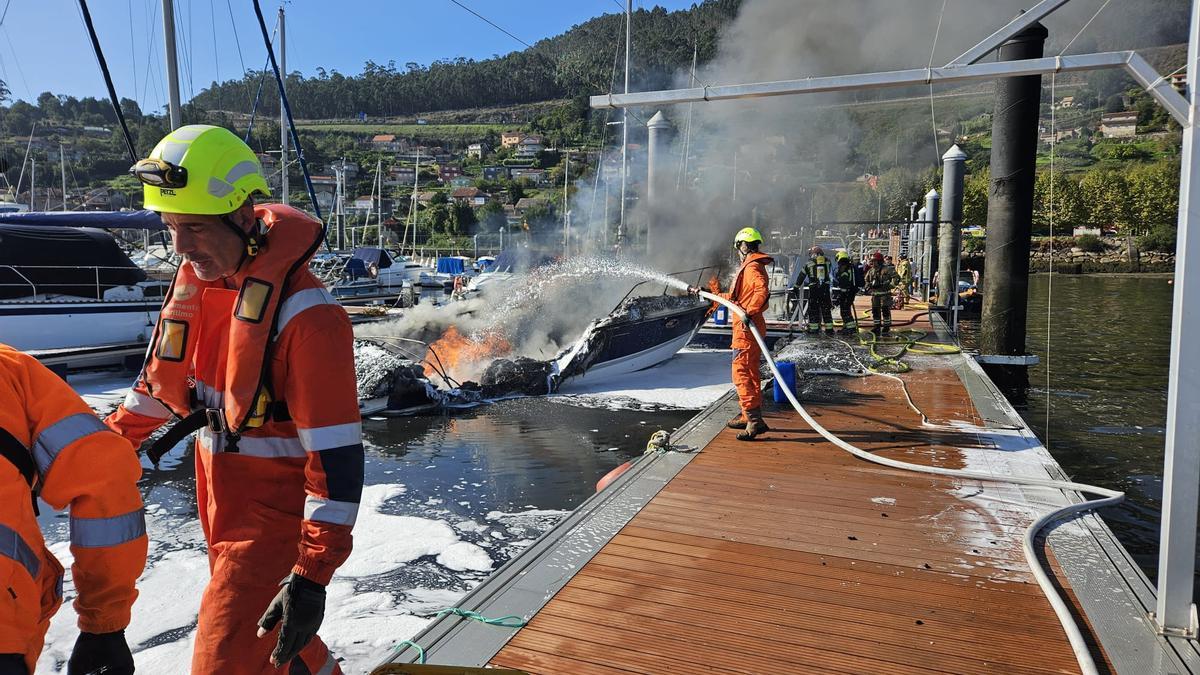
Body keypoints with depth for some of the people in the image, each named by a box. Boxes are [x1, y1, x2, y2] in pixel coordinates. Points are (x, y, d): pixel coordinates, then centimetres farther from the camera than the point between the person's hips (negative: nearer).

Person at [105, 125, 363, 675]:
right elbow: (160, 380, 15)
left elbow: (336, 457, -26)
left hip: (278, 511, -8)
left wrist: (312, 575, -26)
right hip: (221, 501, 8)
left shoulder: (305, 314, -27)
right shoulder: (195, 277, -2)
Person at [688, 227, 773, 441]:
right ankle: (748, 416, 27)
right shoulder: (749, 267, 20)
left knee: (741, 373, -13)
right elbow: (734, 297, 28)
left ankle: (754, 419, -14)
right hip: (747, 328, 11)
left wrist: (749, 312, -31)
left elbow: (763, 291, -31)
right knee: (750, 373, 16)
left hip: (746, 328, -11)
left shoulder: (752, 267, -12)